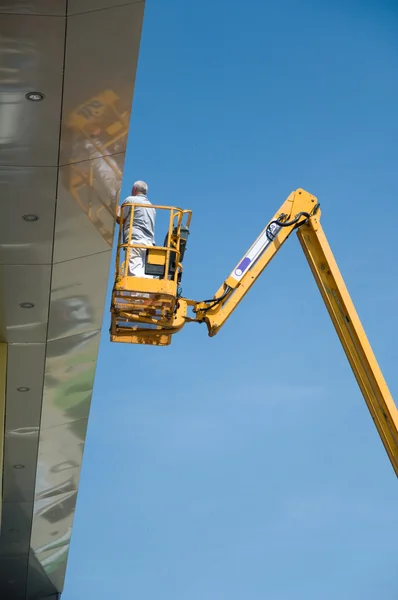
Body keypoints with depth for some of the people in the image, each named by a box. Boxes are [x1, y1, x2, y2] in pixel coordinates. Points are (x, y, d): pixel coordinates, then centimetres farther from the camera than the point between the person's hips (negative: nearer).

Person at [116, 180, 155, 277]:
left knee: (135, 273, -19)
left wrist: (118, 209, 27)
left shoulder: (131, 200, 6)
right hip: (150, 243, 7)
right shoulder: (151, 206, 27)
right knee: (147, 275, -5)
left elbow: (119, 219, 6)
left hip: (135, 241, -6)